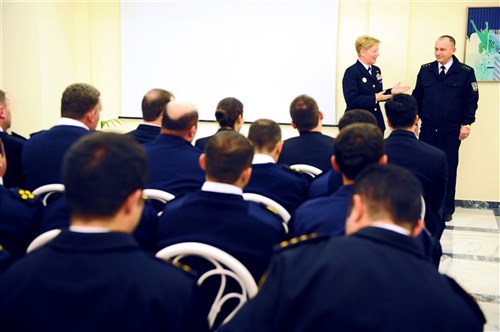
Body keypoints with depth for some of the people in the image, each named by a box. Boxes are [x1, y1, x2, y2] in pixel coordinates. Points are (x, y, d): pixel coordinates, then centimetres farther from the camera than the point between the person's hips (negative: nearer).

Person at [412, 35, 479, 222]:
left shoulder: (465, 72, -3)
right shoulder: (425, 70, 5)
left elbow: (471, 100, -1)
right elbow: (417, 97, 10)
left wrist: (466, 124, -7)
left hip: (451, 131, -2)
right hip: (427, 129, 2)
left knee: (449, 169, 7)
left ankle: (447, 209, 18)